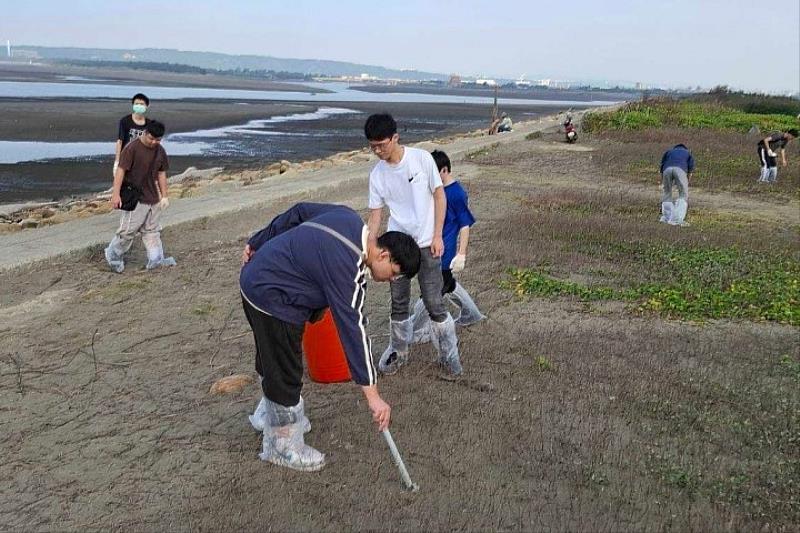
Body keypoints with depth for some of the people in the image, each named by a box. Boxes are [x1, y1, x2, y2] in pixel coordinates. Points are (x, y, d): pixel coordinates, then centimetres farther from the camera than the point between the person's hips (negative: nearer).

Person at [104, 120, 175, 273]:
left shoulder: (160, 151, 5)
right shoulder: (132, 148, -15)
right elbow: (121, 170, -17)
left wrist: (164, 196, 12)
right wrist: (116, 194, -22)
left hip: (153, 198, 7)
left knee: (152, 230, 10)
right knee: (128, 230, -3)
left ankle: (156, 260, 14)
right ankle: (112, 255, 15)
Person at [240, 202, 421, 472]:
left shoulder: (349, 218, -4)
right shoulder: (347, 267, -28)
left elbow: (298, 212, 7)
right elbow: (353, 328, -30)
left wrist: (258, 243, 15)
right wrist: (372, 394, -27)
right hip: (272, 299, -10)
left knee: (273, 363, 26)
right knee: (284, 376, 3)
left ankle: (269, 415, 47)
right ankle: (283, 446, 22)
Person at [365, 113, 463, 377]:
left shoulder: (421, 158, -10)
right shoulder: (377, 174, -1)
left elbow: (439, 196, -5)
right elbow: (375, 214, 3)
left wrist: (437, 236, -9)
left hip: (426, 244, -3)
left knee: (433, 302, -2)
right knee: (399, 302, 11)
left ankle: (449, 353, 17)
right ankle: (398, 350, 30)